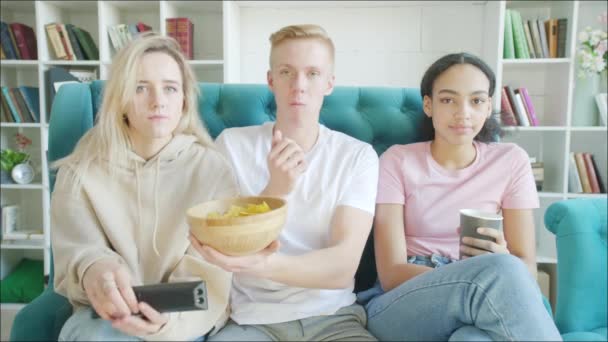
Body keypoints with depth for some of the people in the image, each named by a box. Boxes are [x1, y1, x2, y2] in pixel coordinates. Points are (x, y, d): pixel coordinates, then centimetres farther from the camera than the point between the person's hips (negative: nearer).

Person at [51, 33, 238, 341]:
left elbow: (207, 278, -11)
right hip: (109, 312, 2)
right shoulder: (81, 171, -2)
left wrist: (168, 317, -32)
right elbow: (77, 252, -9)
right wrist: (93, 269, -34)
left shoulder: (212, 169, -8)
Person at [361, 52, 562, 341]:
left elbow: (526, 269, 3)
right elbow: (392, 273, -9)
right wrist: (496, 270, -25)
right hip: (400, 309, -1)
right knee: (499, 272, -32)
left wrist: (500, 260, -23)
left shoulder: (511, 161, 5)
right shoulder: (397, 161, 0)